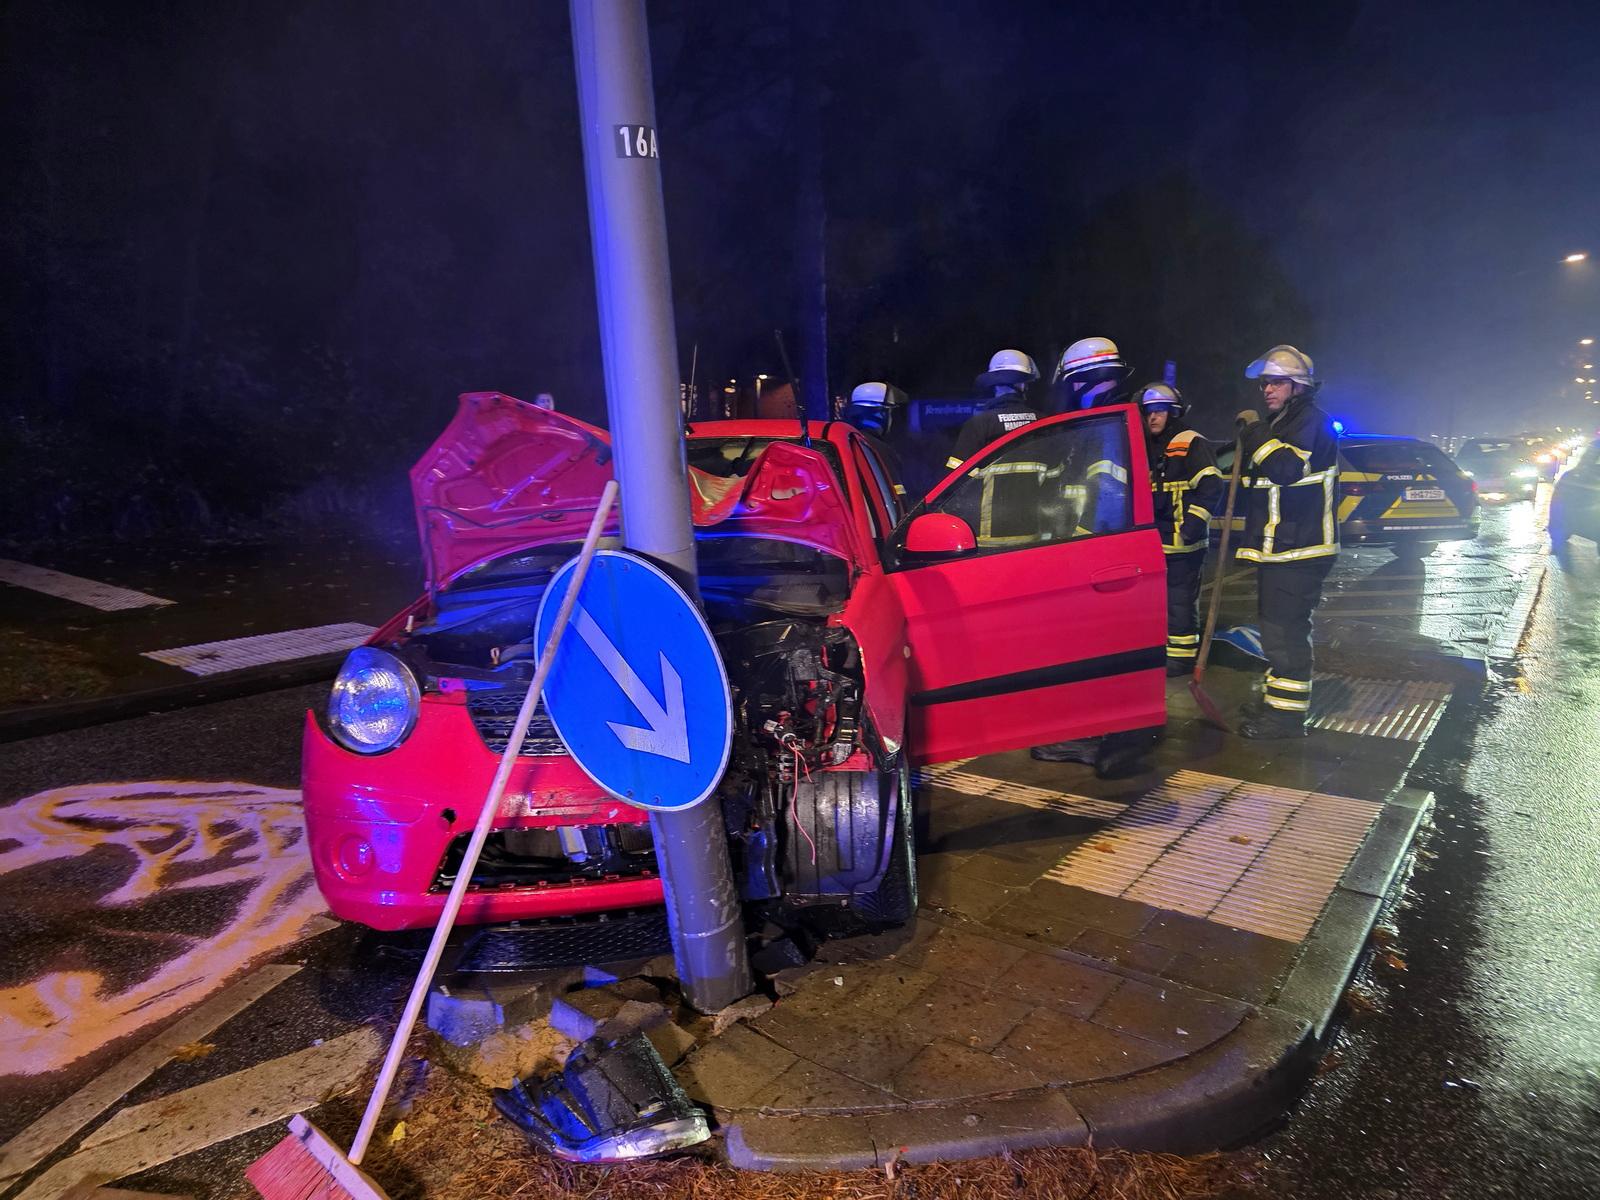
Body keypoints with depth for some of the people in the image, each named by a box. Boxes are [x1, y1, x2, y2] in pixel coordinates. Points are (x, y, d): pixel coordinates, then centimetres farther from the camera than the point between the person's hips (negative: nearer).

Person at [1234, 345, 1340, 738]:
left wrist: (1255, 433, -23)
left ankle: (1288, 712, -4)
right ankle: (1276, 701, 28)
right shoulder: (1279, 424, 21)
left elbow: (1286, 468, -29)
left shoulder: (1313, 422, -11)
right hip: (1277, 549, 11)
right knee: (1278, 627, 17)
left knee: (1285, 630, -10)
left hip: (1298, 550, -11)